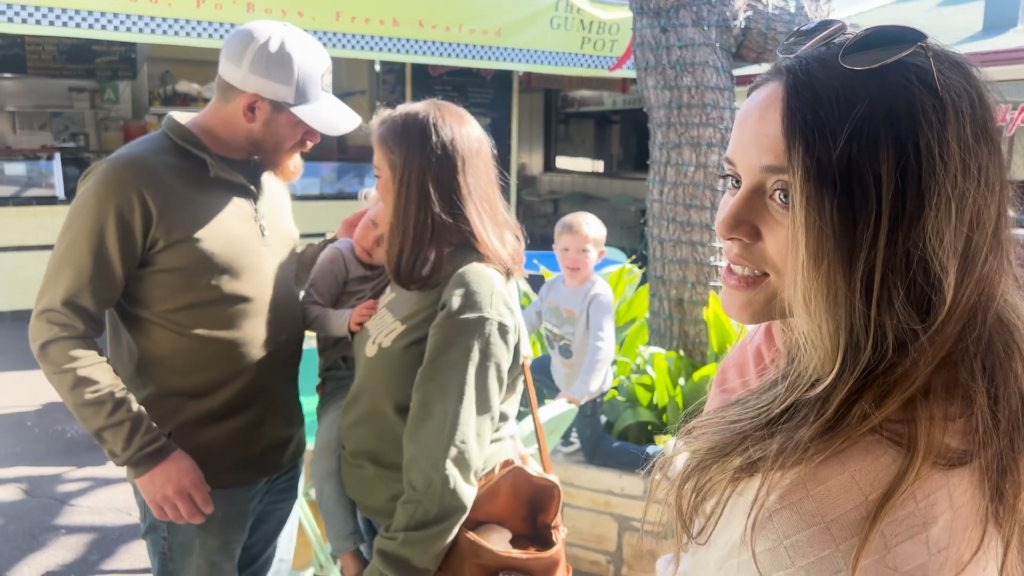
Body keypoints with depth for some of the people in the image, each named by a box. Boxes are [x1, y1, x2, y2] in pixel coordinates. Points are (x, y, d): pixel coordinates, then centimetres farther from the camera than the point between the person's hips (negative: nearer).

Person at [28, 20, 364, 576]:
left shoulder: (266, 173, 6)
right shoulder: (132, 181, -17)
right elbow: (58, 333, -15)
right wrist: (146, 452, -19)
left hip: (283, 457, 7)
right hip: (197, 476, -7)